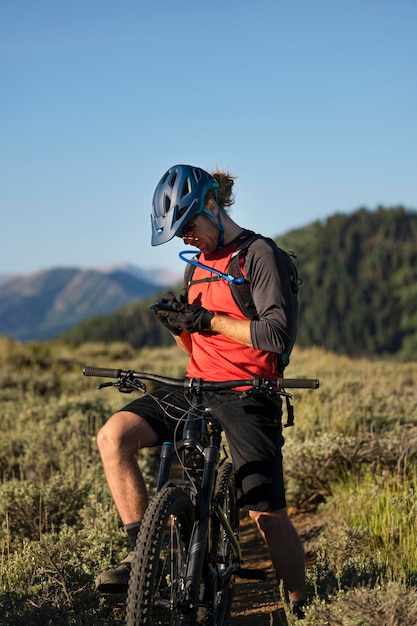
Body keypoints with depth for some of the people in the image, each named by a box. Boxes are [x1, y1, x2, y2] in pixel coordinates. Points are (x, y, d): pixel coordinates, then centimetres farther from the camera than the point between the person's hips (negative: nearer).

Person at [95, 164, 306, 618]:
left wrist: (209, 320, -17)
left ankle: (300, 610, 13)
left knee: (267, 515, -6)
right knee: (114, 435, -14)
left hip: (246, 395, -7)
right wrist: (178, 324, -1)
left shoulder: (258, 255, -7)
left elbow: (279, 333, -19)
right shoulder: (202, 263, 18)